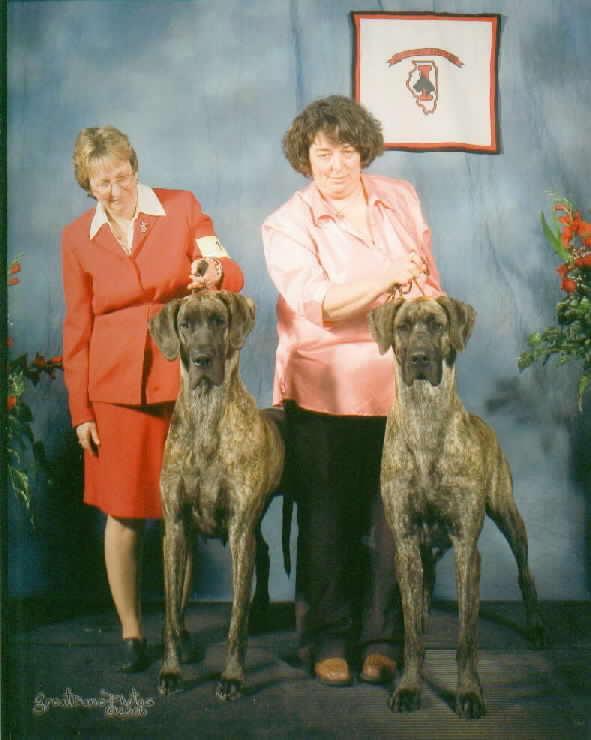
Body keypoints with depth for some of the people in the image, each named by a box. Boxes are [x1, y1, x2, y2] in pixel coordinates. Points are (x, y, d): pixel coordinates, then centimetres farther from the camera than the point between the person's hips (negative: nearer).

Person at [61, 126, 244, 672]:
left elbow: (232, 276, -1)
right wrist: (79, 409, 4)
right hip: (115, 390, 1)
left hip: (185, 382, 0)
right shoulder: (78, 238, 6)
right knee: (123, 513, 2)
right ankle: (131, 631, 16)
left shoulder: (182, 207, 2)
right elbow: (77, 328, 8)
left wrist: (217, 273, -26)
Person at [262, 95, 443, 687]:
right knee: (327, 520, 5)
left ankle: (380, 638, 20)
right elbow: (318, 305, -20)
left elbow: (428, 275, 20)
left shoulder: (401, 199, 9)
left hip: (398, 387, 3)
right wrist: (388, 278, -31)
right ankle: (328, 637, 22)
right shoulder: (287, 227, -5)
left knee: (390, 517, 5)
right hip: (324, 392, -3)